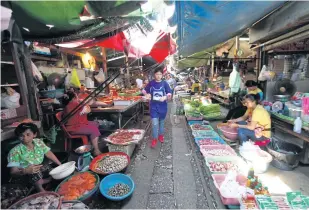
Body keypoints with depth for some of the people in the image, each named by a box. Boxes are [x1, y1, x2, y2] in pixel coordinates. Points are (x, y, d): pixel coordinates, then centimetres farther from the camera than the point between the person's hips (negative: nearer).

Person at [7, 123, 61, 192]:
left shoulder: (38, 142, -8)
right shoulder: (15, 151, -18)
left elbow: (49, 154, -1)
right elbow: (13, 172, -19)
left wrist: (60, 165, -6)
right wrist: (25, 171, -41)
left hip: (41, 169, 5)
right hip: (27, 175, -4)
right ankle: (42, 191, -10)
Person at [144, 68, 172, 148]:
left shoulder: (164, 83, -5)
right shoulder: (151, 83, -2)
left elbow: (170, 95, -6)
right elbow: (146, 92, 9)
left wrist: (165, 97, -26)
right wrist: (148, 95, -12)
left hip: (162, 106, 0)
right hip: (153, 106, 0)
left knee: (161, 121, 17)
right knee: (155, 123, -2)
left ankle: (161, 135, 38)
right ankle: (154, 139, 14)